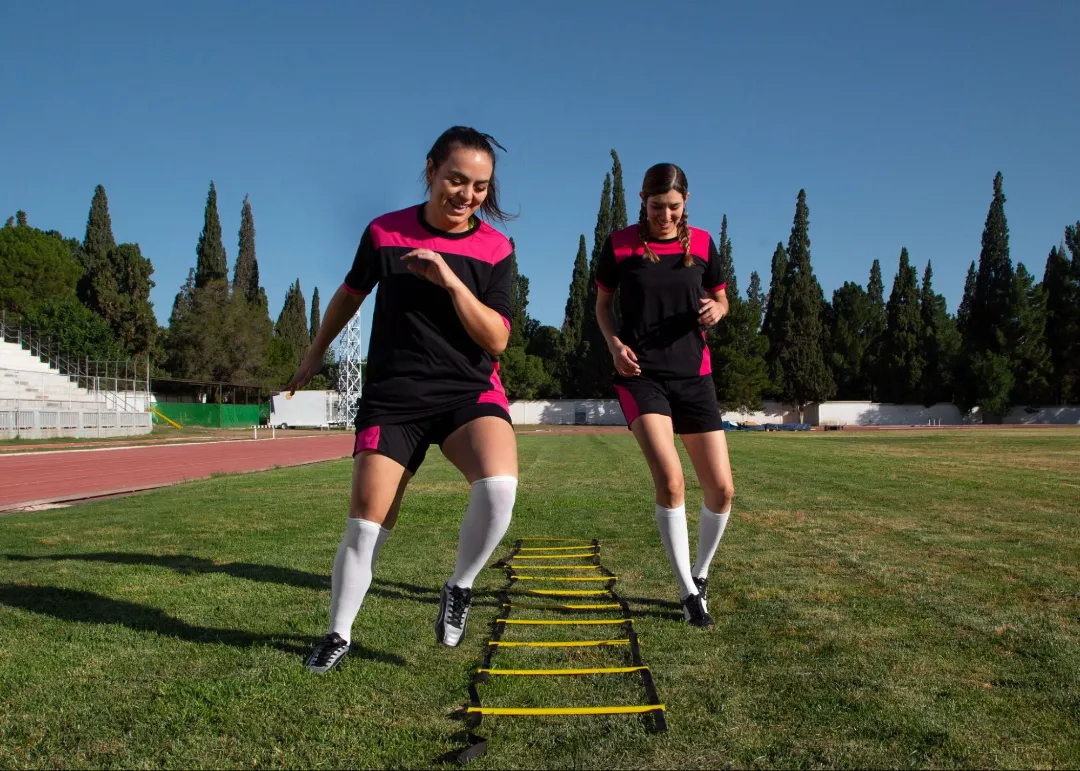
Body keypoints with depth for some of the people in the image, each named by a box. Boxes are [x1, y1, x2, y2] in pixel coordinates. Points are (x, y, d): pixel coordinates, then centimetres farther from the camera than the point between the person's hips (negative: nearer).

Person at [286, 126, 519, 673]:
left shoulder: (494, 249, -3)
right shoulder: (384, 232, 0)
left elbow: (496, 341, -11)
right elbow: (350, 294, 18)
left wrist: (451, 282, -23)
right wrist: (315, 354, 28)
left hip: (470, 392, 0)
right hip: (392, 396, 1)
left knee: (499, 486, -29)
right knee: (364, 527, -2)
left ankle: (460, 588, -1)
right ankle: (337, 635, 23)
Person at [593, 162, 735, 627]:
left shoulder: (701, 243, 5)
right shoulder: (619, 244, -1)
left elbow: (719, 297, 16)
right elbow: (602, 302, 10)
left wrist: (717, 309, -8)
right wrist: (614, 343, -9)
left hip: (693, 375, 3)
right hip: (641, 375, -3)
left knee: (722, 490, 1)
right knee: (670, 480, -22)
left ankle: (700, 574, 28)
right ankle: (688, 592, -5)